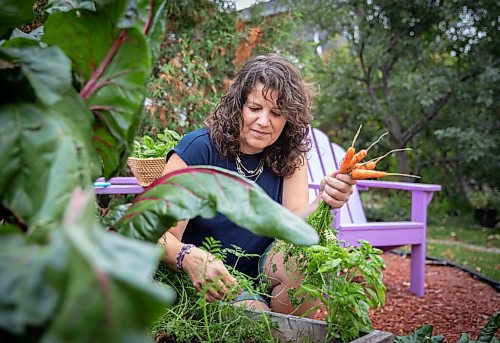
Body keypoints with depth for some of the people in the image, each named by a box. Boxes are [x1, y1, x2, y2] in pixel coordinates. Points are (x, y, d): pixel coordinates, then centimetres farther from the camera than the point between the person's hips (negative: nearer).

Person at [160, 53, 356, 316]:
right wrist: (190, 258, -44)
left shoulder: (289, 154, -1)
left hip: (262, 273, 4)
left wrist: (323, 204, -36)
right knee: (256, 312, -30)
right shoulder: (199, 148, -16)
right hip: (203, 284, -3)